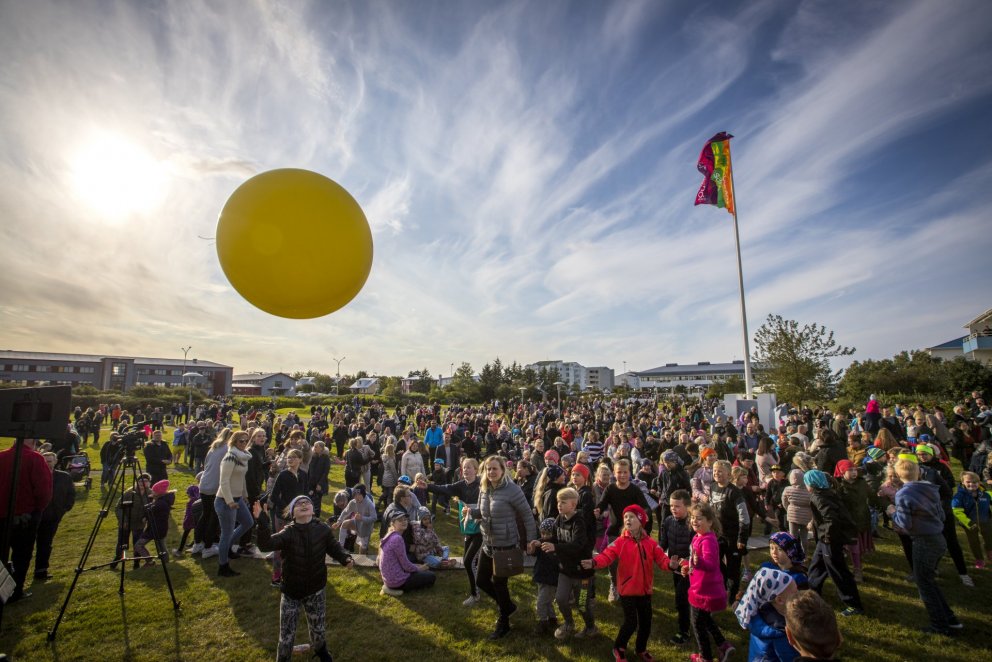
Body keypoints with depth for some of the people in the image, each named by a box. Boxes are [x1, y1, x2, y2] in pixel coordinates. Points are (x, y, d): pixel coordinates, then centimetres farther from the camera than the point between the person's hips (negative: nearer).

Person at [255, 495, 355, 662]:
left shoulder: (323, 529, -14)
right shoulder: (288, 532, -19)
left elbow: (334, 548, -2)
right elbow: (266, 545, -33)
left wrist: (346, 559, -19)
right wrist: (262, 522, -46)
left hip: (315, 591, 2)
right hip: (291, 592, -2)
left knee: (319, 628, 22)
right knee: (287, 633, 10)